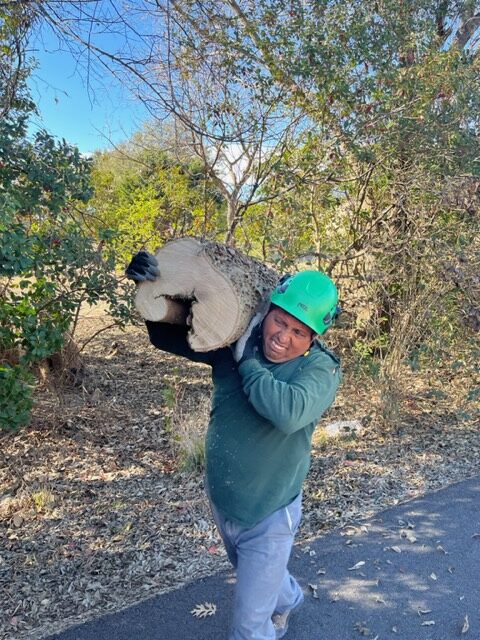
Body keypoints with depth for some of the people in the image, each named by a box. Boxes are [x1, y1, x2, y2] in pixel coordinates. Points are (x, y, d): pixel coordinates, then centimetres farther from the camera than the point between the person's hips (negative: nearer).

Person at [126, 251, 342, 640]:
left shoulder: (321, 369, -24)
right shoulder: (234, 341, -12)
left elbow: (289, 411, -43)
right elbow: (170, 337, -6)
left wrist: (247, 361, -30)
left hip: (268, 517, -5)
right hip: (221, 503, 5)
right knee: (257, 577, 34)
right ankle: (289, 599, 66)